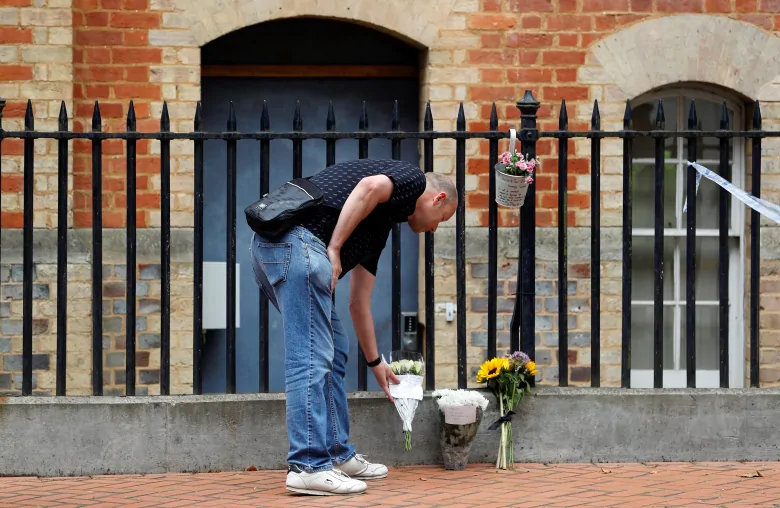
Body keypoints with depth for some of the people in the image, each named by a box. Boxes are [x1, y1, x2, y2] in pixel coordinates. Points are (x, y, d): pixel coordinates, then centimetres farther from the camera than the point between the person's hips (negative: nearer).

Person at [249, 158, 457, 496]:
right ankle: (308, 467, -9)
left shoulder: (380, 227, 33)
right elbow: (369, 187, -16)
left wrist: (375, 363, 45)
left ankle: (337, 456, 23)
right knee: (312, 357, -9)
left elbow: (358, 302, 37)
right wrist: (334, 249, -12)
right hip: (296, 239, -10)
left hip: (270, 247, 10)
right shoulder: (413, 179, 10)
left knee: (332, 353, 17)